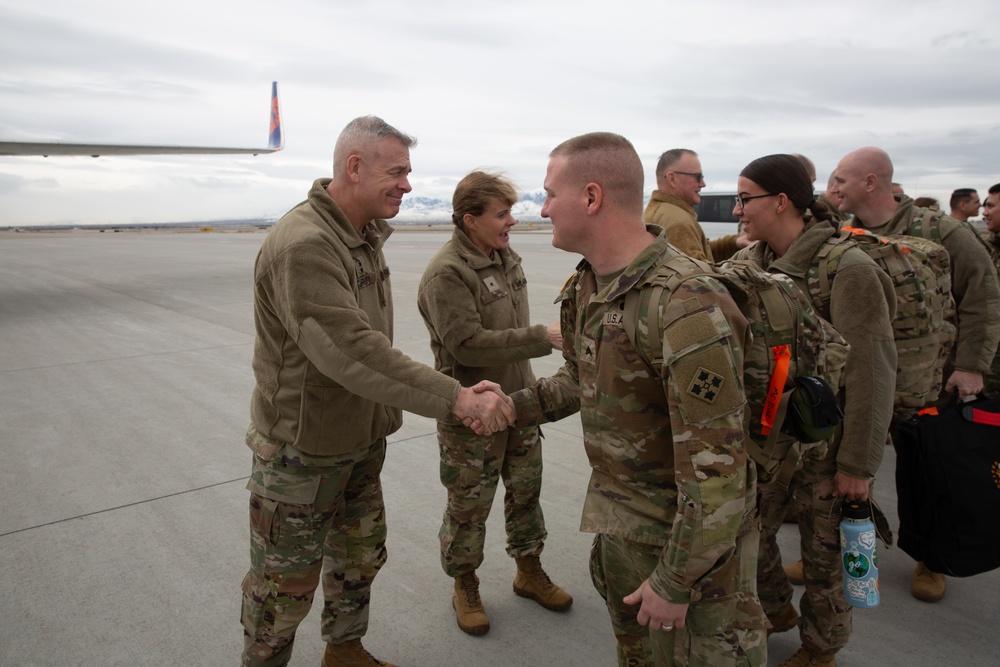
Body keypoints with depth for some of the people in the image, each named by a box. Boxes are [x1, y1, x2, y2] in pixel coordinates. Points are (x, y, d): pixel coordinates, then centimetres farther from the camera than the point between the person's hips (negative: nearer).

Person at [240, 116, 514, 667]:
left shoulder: (366, 237, 5)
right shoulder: (303, 246, -27)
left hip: (362, 442, 9)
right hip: (302, 451, -9)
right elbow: (352, 354, -36)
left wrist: (385, 416, 11)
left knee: (360, 559, 24)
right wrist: (456, 398, -36)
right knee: (286, 584, 11)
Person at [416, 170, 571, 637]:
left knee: (526, 489, 19)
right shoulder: (447, 274, -20)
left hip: (518, 402, 8)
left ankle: (528, 571, 39)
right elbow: (467, 345, -28)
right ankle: (465, 586, 31)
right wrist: (544, 338, -28)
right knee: (469, 505, 8)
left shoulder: (506, 257, 7)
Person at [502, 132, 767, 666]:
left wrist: (675, 583, -20)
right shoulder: (587, 286, -1)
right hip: (617, 520, 8)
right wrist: (511, 406, 3)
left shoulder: (686, 308, -31)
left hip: (692, 535, -8)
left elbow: (715, 467, -27)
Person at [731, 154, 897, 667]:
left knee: (823, 552, 11)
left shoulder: (847, 269, -17)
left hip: (822, 441, -5)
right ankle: (775, 609, 43)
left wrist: (859, 463, -14)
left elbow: (871, 373, -16)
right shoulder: (750, 260, 2)